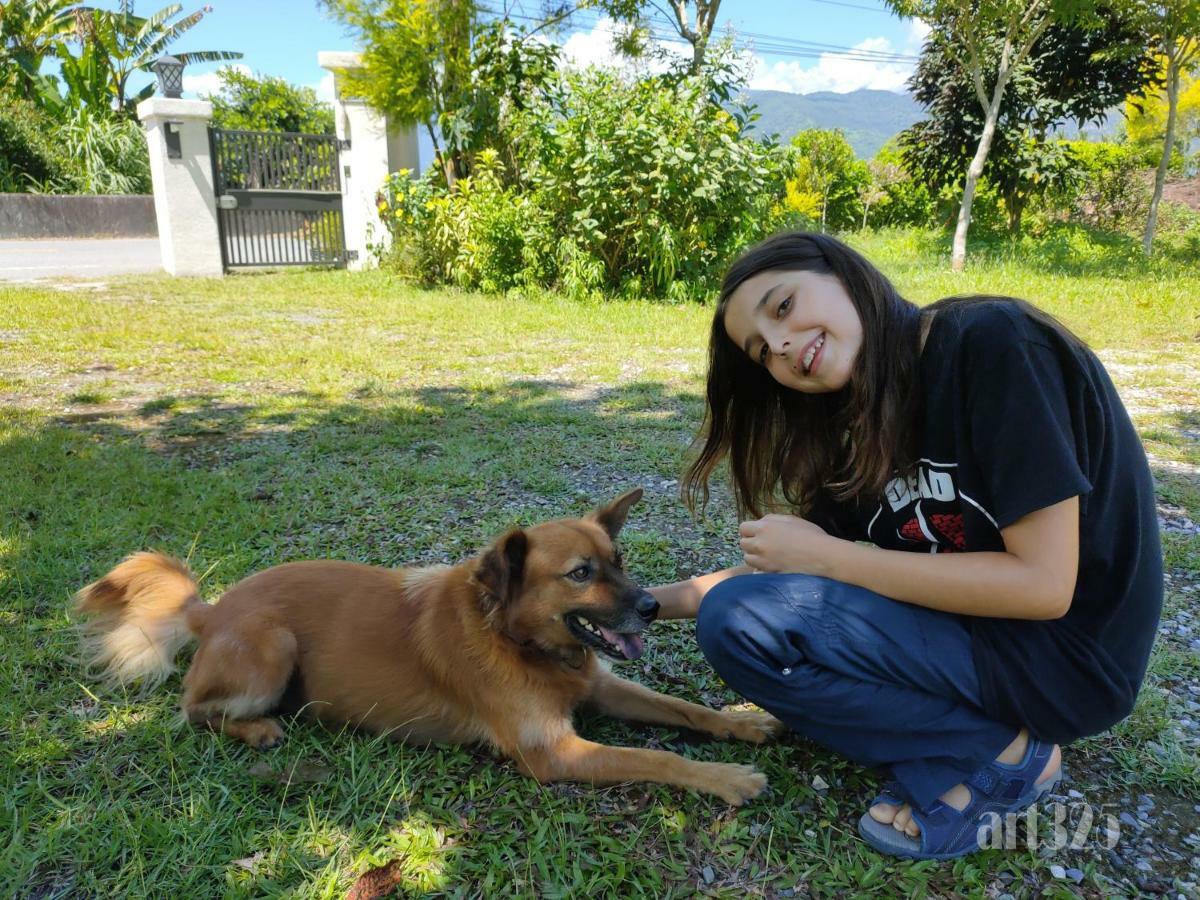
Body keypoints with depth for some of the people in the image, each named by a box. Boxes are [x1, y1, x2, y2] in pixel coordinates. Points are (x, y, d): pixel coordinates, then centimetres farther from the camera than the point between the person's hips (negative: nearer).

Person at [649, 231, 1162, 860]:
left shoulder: (992, 343, -20)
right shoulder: (863, 427, 2)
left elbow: (1043, 585, -23)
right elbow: (779, 574, 7)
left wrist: (826, 556, -19)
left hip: (1059, 654, -8)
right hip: (966, 624, 8)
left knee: (739, 625, -19)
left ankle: (997, 752, -5)